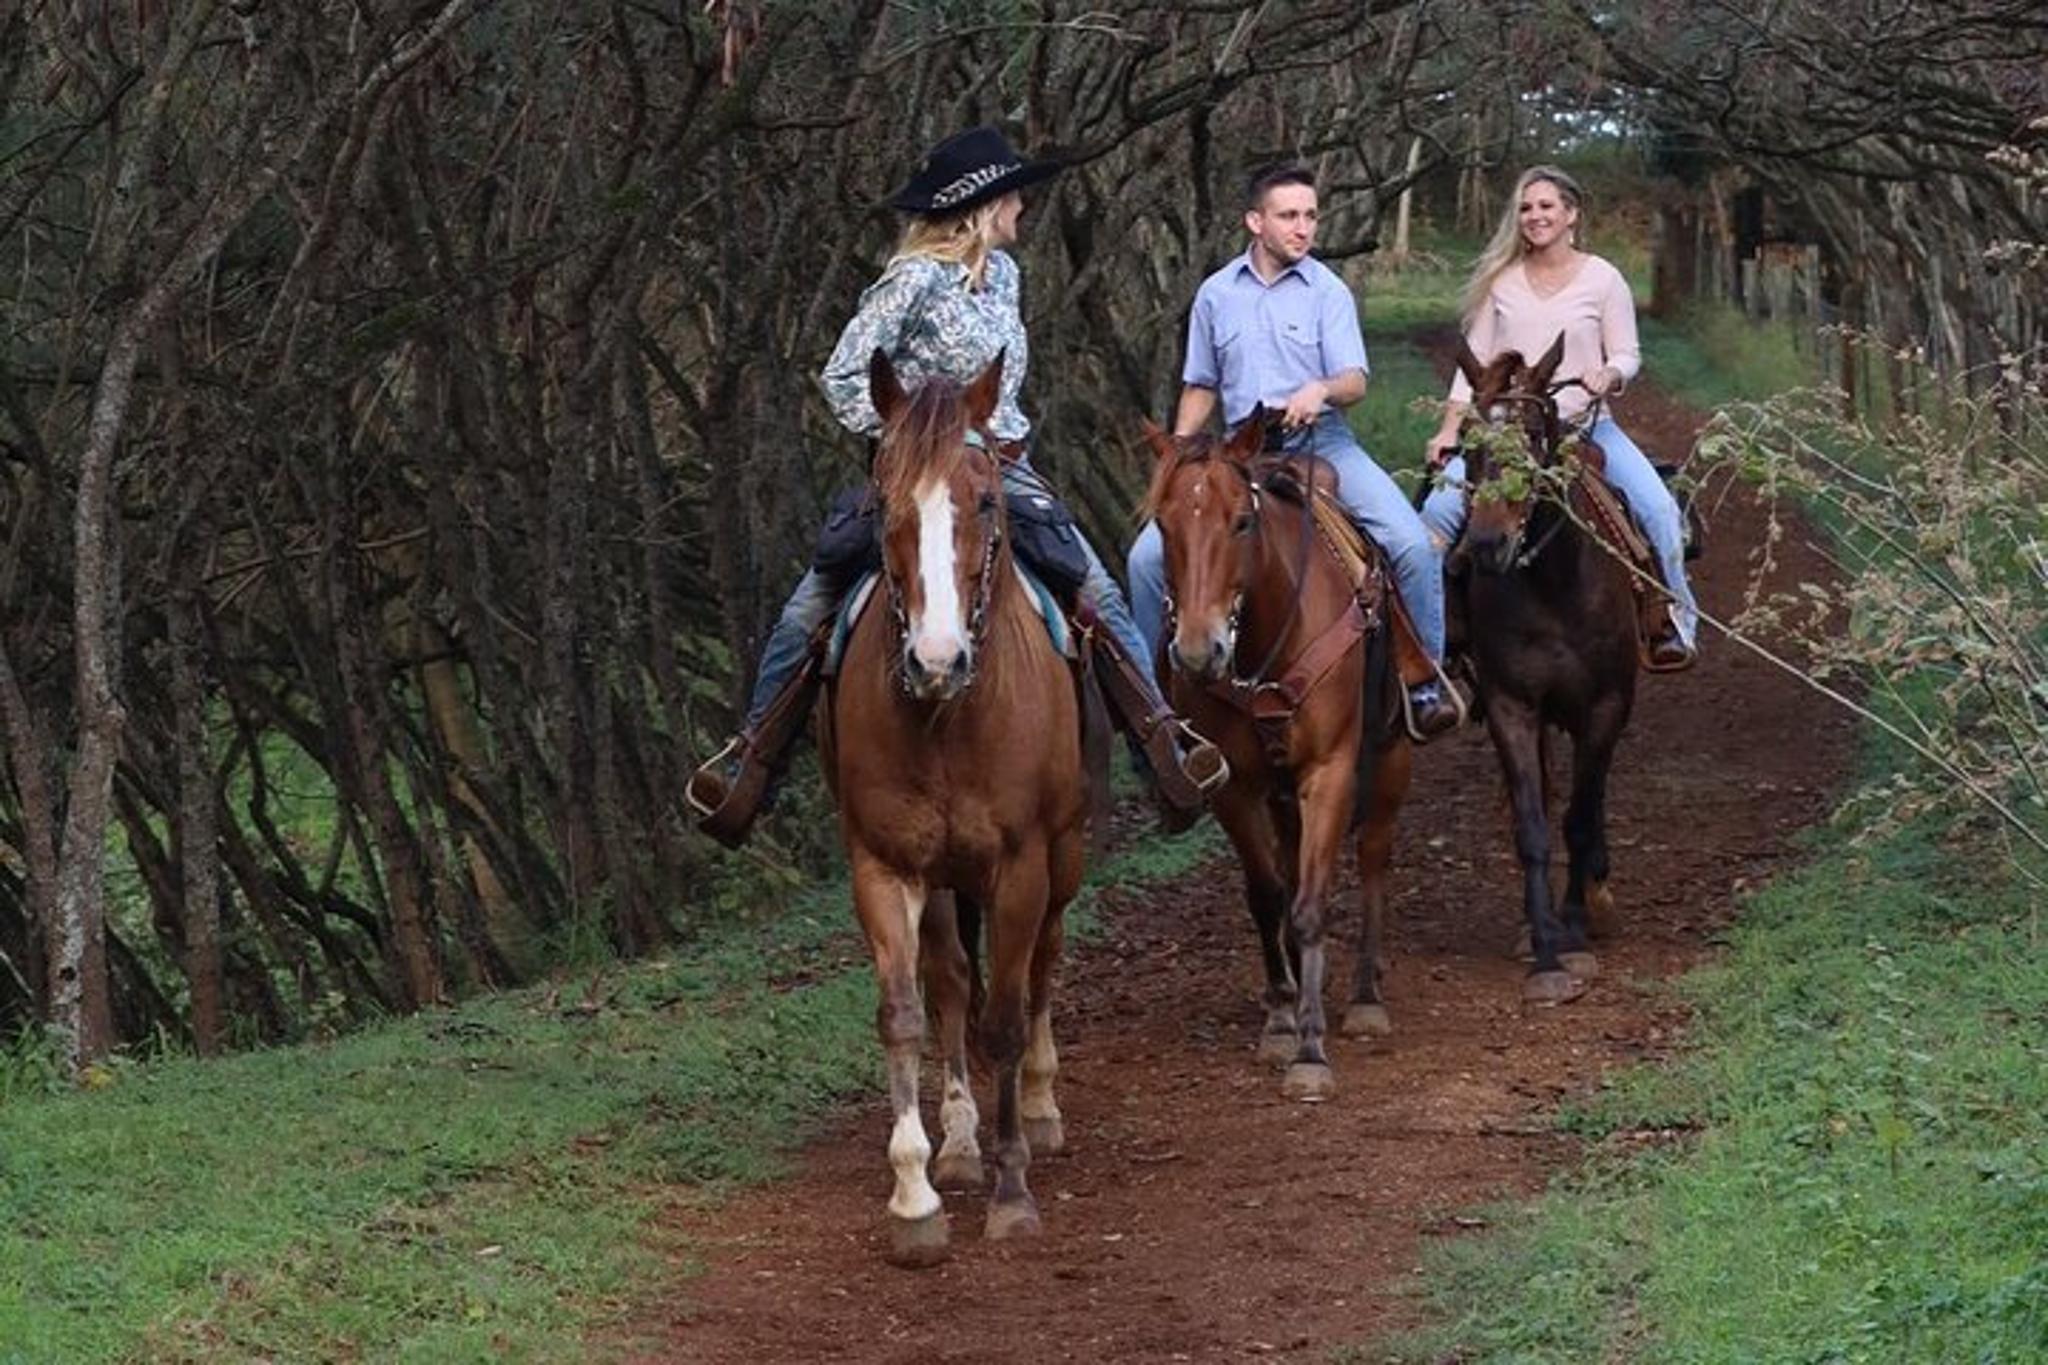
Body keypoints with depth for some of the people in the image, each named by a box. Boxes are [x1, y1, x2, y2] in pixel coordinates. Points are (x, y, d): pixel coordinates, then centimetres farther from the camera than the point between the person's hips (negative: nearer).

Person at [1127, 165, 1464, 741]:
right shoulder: (1217, 294, 8)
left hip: (1321, 442, -2)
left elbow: (1355, 383, -6)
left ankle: (1427, 679, -8)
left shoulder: (1327, 292, 1)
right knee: (1148, 556, -11)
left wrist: (1321, 389, -28)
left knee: (1412, 543, -22)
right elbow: (1201, 388, 18)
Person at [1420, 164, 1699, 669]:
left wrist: (1608, 375, -19)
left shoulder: (1602, 279, 2)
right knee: (1439, 508, -19)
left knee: (1659, 509, -18)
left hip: (1585, 424, -1)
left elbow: (1627, 355, 4)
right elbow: (1476, 358, 9)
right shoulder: (1501, 280, 7)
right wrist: (1451, 427, 1)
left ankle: (1677, 620, 0)